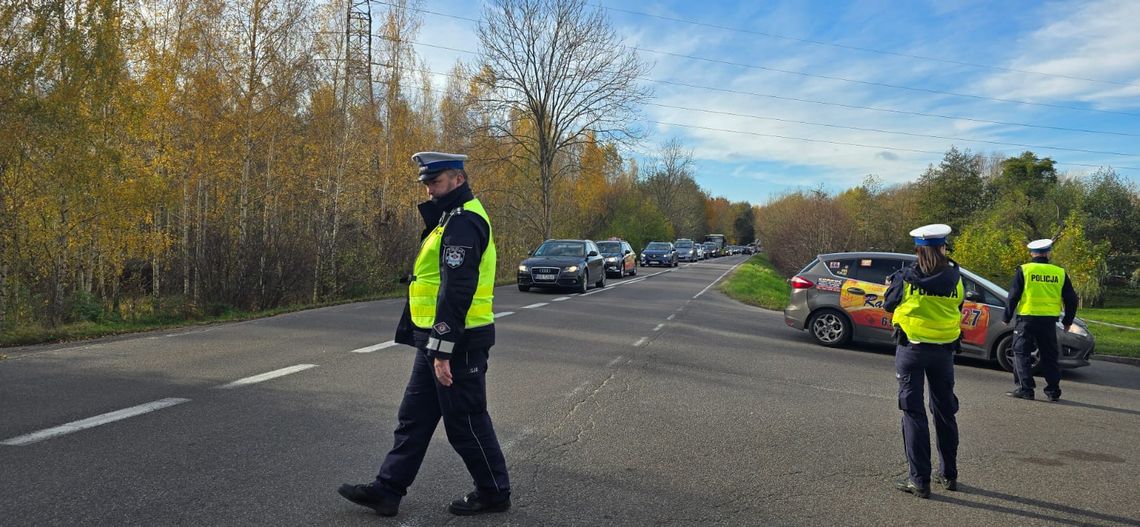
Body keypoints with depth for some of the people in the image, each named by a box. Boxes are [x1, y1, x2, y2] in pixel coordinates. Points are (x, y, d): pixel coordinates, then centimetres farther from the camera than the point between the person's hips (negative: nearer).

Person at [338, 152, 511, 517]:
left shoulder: (463, 222, -18)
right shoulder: (452, 218, 17)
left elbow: (457, 290, -25)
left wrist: (443, 350, -26)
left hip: (458, 343, -10)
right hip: (438, 340, 10)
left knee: (465, 423, 2)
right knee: (414, 417, 13)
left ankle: (494, 493, 18)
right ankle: (387, 490, 21)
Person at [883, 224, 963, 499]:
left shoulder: (906, 276, -12)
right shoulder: (954, 277, -6)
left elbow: (888, 305, 2)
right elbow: (957, 307, 9)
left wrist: (891, 285, 21)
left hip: (911, 348, -3)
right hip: (944, 349, 3)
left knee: (914, 412, 1)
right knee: (945, 411, 17)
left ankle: (920, 480, 0)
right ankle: (949, 474, 27)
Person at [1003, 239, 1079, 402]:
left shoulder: (1024, 270, -4)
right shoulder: (1060, 273, 6)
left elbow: (1013, 296, -6)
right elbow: (1072, 300, 10)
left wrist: (1006, 317, 4)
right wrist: (1067, 321, 22)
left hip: (1027, 318, -3)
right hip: (1049, 321, 3)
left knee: (1021, 353, 4)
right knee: (1049, 356, 12)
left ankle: (1025, 388, 0)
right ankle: (1053, 390, 15)